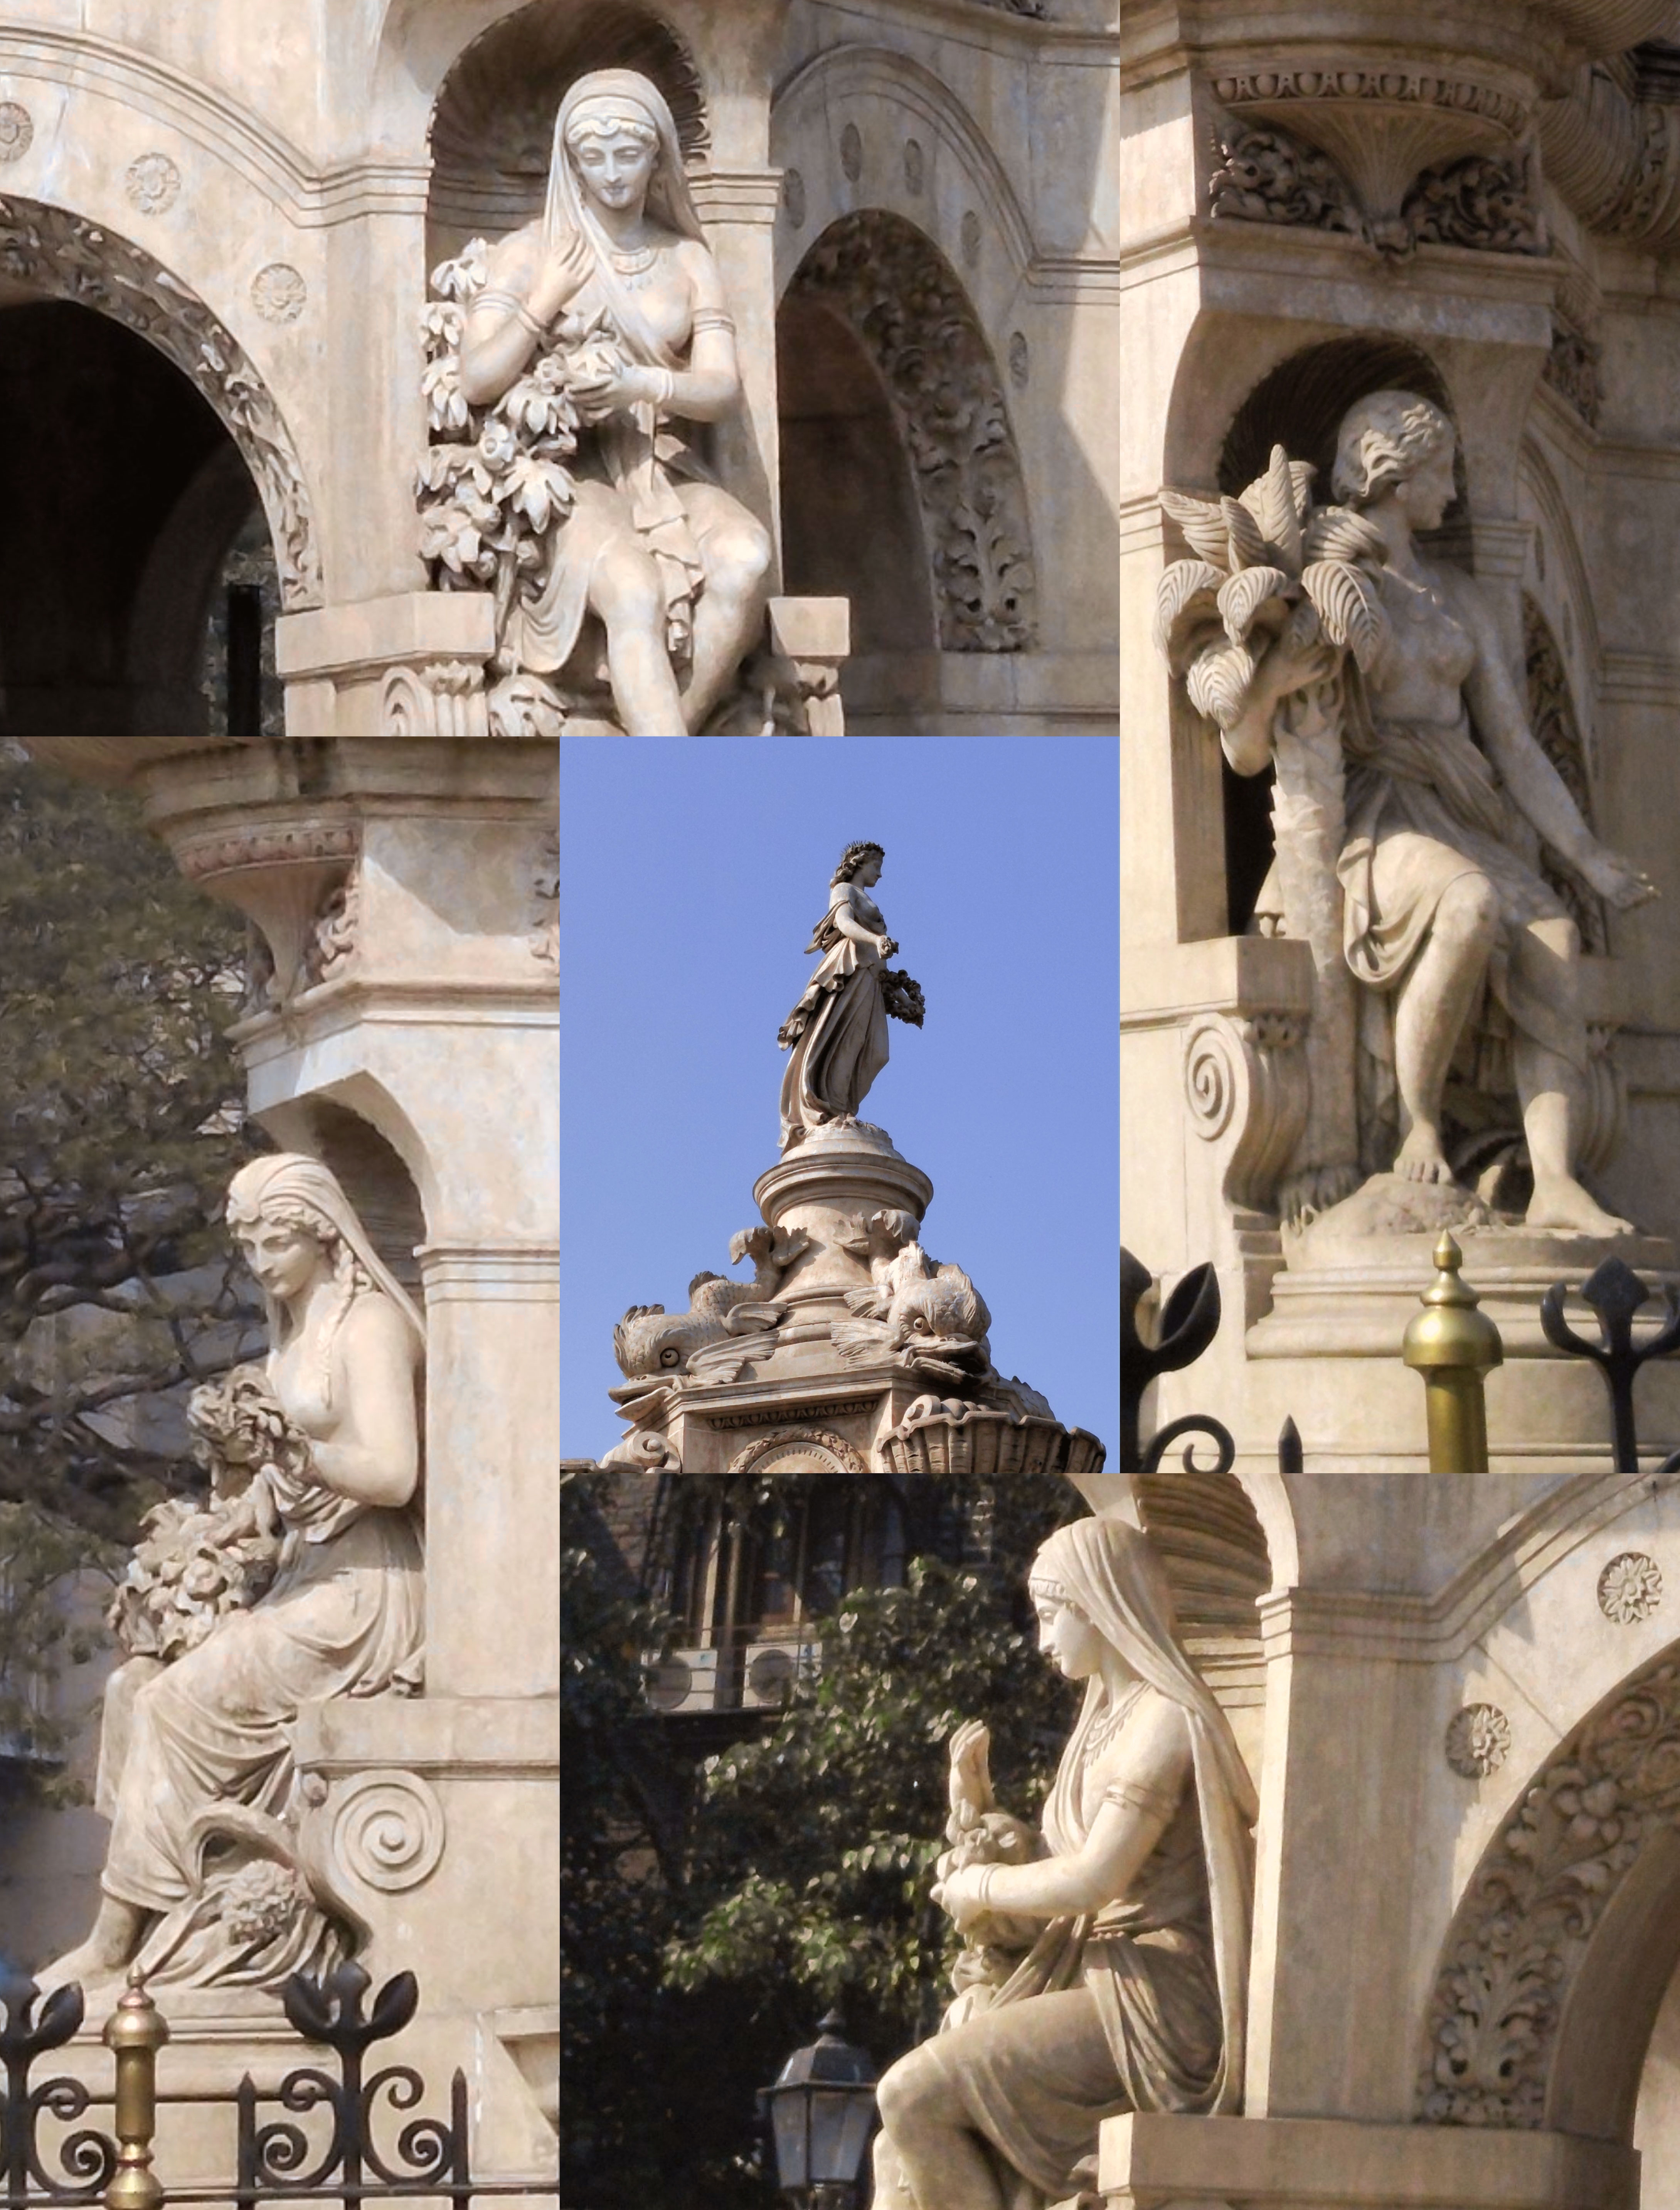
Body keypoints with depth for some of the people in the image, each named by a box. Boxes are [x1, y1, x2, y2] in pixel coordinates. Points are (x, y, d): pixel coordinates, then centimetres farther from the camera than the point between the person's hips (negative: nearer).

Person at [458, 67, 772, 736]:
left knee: (745, 556, -31)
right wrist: (548, 298, -6)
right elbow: (477, 380, -2)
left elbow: (723, 389, 3)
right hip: (567, 475, -3)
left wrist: (642, 385, -15)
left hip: (662, 473, 3)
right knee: (635, 591, -35)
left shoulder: (688, 260, 15)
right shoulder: (529, 252, 7)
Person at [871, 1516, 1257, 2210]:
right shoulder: (1108, 1723, 20)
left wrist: (983, 1886, -3)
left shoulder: (1164, 1722, -10)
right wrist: (978, 1808, 10)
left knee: (914, 2097, -18)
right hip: (1094, 1987, 9)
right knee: (903, 2148, -4)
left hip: (1150, 2008, -9)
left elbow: (1089, 1883, -19)